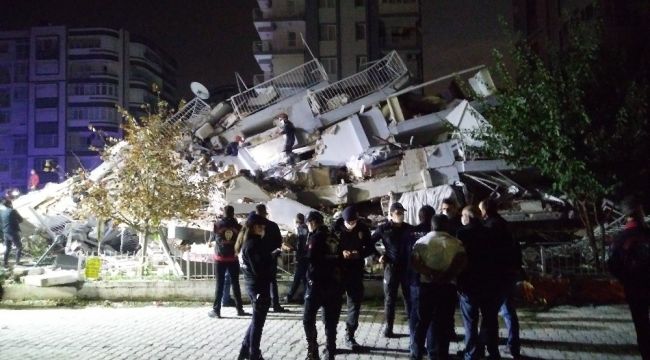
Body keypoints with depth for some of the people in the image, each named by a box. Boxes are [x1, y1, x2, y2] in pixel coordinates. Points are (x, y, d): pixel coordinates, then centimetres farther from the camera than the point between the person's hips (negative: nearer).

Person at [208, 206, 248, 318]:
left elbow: (211, 239, 9)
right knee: (235, 284, 9)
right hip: (233, 258, 1)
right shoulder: (237, 226, -4)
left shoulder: (218, 225, -5)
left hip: (220, 258, -1)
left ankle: (216, 310, 3)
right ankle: (239, 309, 12)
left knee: (219, 284, 4)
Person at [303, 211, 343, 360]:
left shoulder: (316, 237, -10)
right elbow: (339, 258, 12)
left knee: (308, 319, 4)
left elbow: (309, 259, -18)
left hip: (317, 283, -6)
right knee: (330, 320, 12)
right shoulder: (334, 237, 10)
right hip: (334, 283, 6)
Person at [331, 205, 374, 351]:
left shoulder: (363, 228, -3)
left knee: (355, 303, 5)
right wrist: (340, 253, -22)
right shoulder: (336, 227, -8)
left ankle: (350, 336, 18)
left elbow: (371, 248, 4)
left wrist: (359, 253, -16)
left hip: (356, 271, 1)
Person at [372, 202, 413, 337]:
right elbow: (370, 243, 4)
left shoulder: (408, 228, 3)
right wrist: (378, 256, -5)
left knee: (410, 296, 7)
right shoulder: (383, 228, -4)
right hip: (391, 266, -2)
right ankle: (388, 327, 14)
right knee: (390, 298, 5)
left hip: (407, 266, 2)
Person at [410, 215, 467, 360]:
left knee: (420, 323, 13)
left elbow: (414, 261, -10)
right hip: (447, 287, -1)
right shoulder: (456, 243, 3)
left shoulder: (422, 241, 6)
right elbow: (462, 260, -14)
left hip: (425, 286, 1)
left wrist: (430, 273, -13)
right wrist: (446, 275, -16)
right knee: (443, 325, 5)